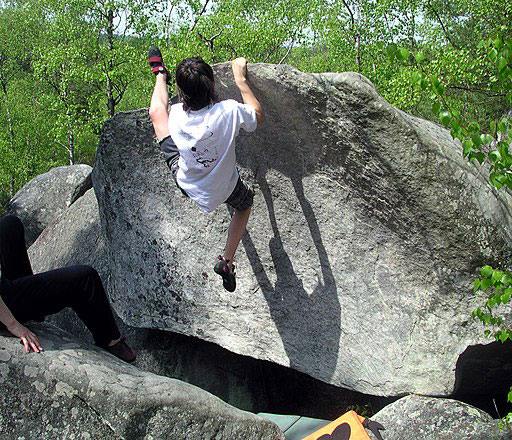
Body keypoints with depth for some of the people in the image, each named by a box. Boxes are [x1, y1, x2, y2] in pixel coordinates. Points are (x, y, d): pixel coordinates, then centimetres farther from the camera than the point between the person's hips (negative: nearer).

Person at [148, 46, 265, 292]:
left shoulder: (176, 114, -24)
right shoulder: (228, 111, -31)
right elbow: (259, 116, -8)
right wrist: (240, 79, -5)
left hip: (186, 185, 1)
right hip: (224, 189, -1)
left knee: (157, 111, 12)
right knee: (245, 203, 37)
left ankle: (160, 73, 43)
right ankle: (227, 261, 28)